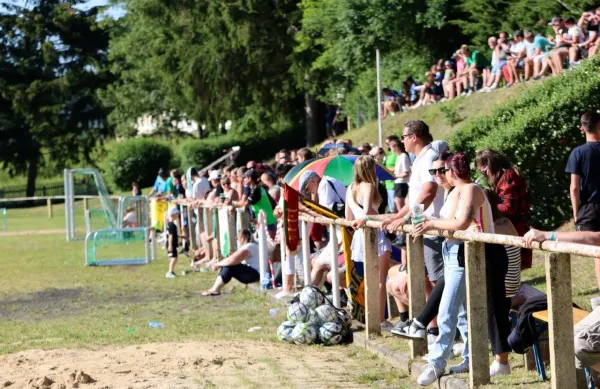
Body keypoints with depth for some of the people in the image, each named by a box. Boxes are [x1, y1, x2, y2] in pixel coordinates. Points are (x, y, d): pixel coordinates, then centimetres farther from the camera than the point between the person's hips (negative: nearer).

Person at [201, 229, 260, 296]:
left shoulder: (248, 247, -19)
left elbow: (232, 260, -25)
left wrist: (218, 264, -13)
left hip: (254, 274, -11)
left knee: (229, 267, -18)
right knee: (226, 265, 5)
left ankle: (214, 290, -13)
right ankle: (215, 289, -5)